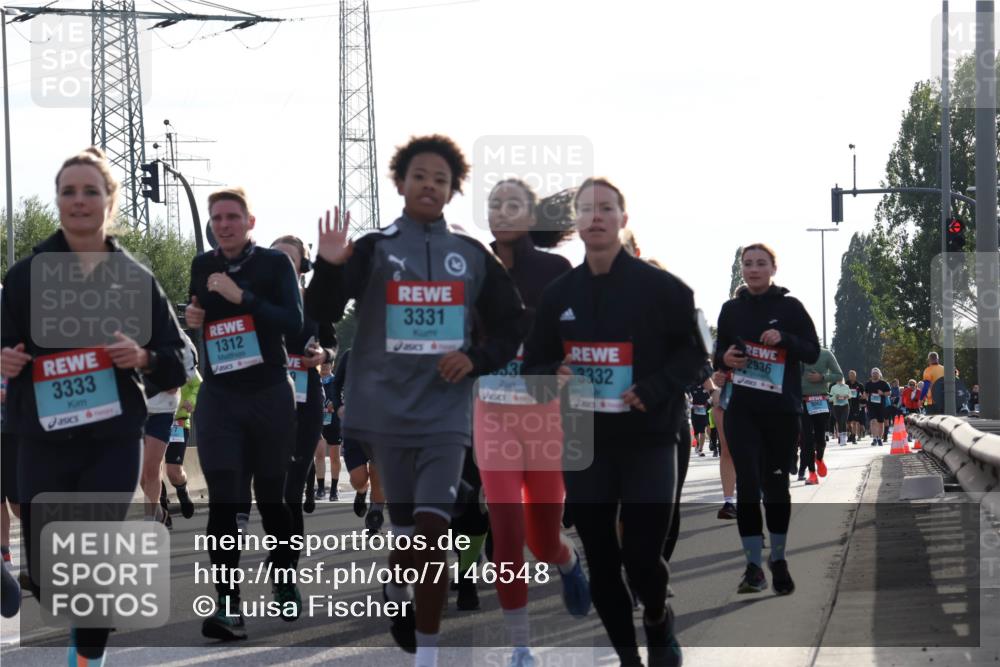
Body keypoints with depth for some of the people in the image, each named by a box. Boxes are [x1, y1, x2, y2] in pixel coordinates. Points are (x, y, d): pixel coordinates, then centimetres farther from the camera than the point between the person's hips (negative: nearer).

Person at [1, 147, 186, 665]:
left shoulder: (136, 279, 2)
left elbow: (177, 363, 4)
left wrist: (144, 358, -16)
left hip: (112, 442, -1)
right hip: (42, 442, 1)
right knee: (45, 571, 2)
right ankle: (81, 622, 35)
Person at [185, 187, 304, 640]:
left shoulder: (275, 263, -4)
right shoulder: (202, 266, 8)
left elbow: (294, 324, -15)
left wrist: (242, 296, -23)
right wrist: (192, 318, 1)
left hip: (270, 397, -2)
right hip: (218, 399, 2)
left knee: (270, 495, 10)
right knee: (223, 502, -11)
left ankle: (284, 578, 34)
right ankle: (228, 605, -17)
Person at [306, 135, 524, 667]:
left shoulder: (473, 257, 6)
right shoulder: (373, 249, 0)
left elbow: (509, 330, 14)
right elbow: (322, 316, -8)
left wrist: (476, 358, -5)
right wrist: (329, 268, -26)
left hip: (446, 413, 0)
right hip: (388, 411, 0)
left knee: (432, 532, -11)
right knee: (406, 532, 8)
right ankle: (397, 592, 41)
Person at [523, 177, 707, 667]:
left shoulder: (660, 287, -3)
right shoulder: (558, 294, 8)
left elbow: (693, 353, 0)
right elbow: (534, 362, 15)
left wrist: (654, 390, -16)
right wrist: (554, 375, -8)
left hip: (649, 439, -3)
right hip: (583, 442, 3)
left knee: (642, 556, -7)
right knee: (600, 560, 4)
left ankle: (658, 620, 26)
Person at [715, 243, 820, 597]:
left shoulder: (789, 307, 1)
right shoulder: (732, 309, 9)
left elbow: (813, 352, -1)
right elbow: (720, 352, 17)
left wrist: (784, 339, -19)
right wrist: (725, 358, -6)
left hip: (782, 409, -1)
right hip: (743, 410, 1)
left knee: (776, 485, 6)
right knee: (747, 484, -9)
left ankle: (778, 560, 22)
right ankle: (753, 566, -9)